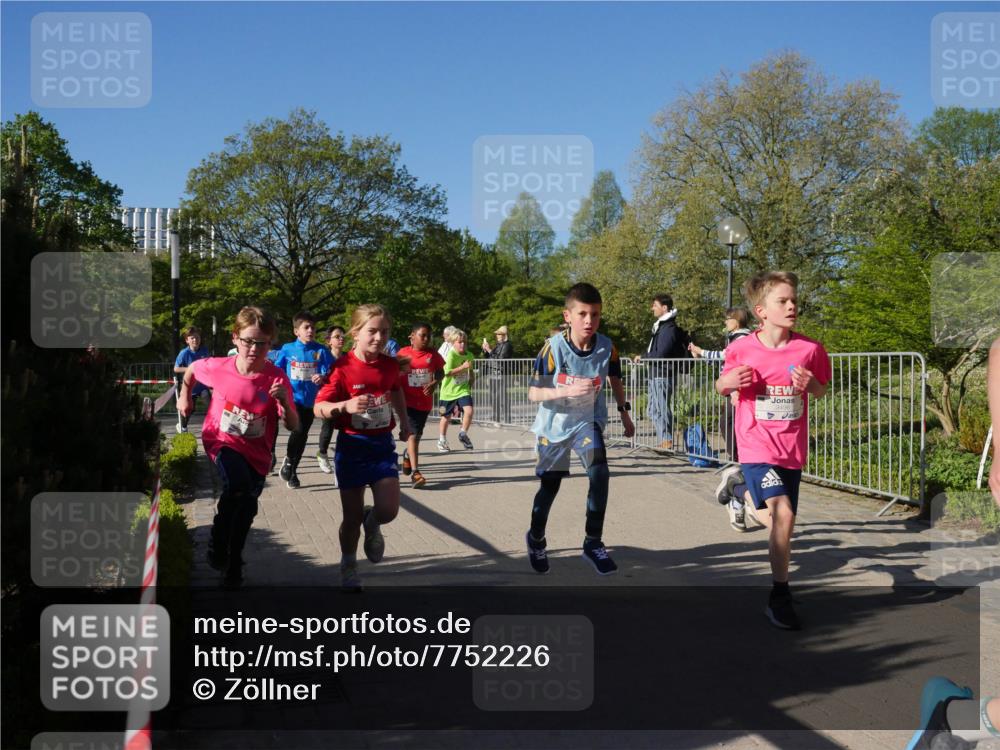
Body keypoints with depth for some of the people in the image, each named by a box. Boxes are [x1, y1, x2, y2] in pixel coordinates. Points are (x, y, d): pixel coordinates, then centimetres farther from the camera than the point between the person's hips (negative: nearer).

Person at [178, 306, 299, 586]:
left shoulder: (277, 378, -18)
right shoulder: (217, 367, -15)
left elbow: (293, 426, -18)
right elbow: (191, 370, 8)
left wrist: (284, 401, -35)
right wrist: (185, 396, 13)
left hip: (257, 452, 2)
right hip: (222, 441, -2)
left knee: (247, 506, 13)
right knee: (238, 483, -31)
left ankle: (234, 566, 37)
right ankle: (217, 544, -8)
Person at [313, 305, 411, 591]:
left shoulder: (390, 364, -1)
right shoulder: (344, 368, -15)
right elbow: (319, 408, -19)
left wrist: (404, 422, 25)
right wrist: (346, 405, -36)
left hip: (383, 444, 3)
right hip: (352, 446, -3)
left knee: (388, 509, -8)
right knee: (352, 516, 4)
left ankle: (372, 523, 29)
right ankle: (348, 565, 28)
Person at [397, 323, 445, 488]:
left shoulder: (433, 354, 0)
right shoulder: (403, 353, -6)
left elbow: (441, 372, 7)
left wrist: (434, 383, -13)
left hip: (425, 401, 4)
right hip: (408, 400, -4)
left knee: (417, 434, 19)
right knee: (413, 433, -13)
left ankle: (407, 455, 49)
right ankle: (415, 472, -14)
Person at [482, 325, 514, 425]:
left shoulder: (507, 345, -9)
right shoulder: (498, 345, 17)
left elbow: (500, 359, -20)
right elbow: (489, 358, 21)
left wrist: (489, 350, -17)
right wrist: (485, 350, 6)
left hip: (502, 374, -9)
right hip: (494, 374, 9)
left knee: (502, 397, -9)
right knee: (494, 397, 11)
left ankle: (505, 419, -6)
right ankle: (496, 419, 18)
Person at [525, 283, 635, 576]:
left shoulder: (607, 348, -14)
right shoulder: (553, 348, -24)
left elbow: (614, 381, 8)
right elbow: (533, 393, -21)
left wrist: (624, 413, 10)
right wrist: (568, 390, -36)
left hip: (588, 421, 2)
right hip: (554, 424, -1)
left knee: (599, 473, -21)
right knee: (550, 485, 8)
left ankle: (593, 543, -6)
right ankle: (536, 539, 36)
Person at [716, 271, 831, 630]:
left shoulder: (810, 350, -4)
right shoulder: (741, 349, -7)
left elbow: (822, 392, 11)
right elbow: (723, 385, 10)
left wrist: (811, 383, -12)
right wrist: (727, 382, -13)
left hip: (792, 451, 4)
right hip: (757, 447, -4)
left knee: (780, 519, 13)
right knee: (783, 514, -19)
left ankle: (742, 486, 44)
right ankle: (780, 597, -6)